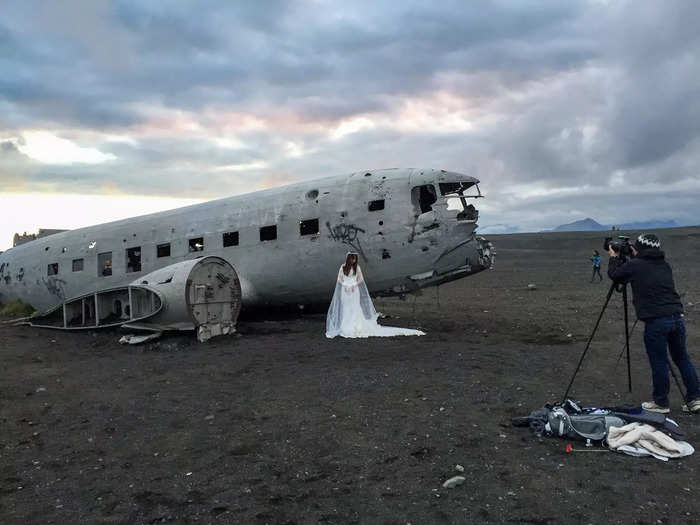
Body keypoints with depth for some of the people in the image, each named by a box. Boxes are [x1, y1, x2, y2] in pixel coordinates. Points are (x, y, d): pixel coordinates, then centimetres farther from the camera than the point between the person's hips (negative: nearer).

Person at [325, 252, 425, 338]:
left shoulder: (357, 267, 1)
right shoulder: (343, 267, 2)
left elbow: (360, 279, 3)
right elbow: (339, 280, 4)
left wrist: (354, 285, -12)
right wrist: (345, 285, -12)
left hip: (354, 291, -1)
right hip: (345, 291, 1)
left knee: (355, 309, -6)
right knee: (345, 310, 2)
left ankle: (356, 328, -4)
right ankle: (345, 328, 6)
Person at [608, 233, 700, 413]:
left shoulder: (634, 265, -4)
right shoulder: (665, 265, 14)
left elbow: (614, 274, 11)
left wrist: (614, 257, 28)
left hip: (656, 322, -6)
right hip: (678, 317, 6)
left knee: (659, 363, 5)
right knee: (682, 358, 17)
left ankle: (661, 403, 16)